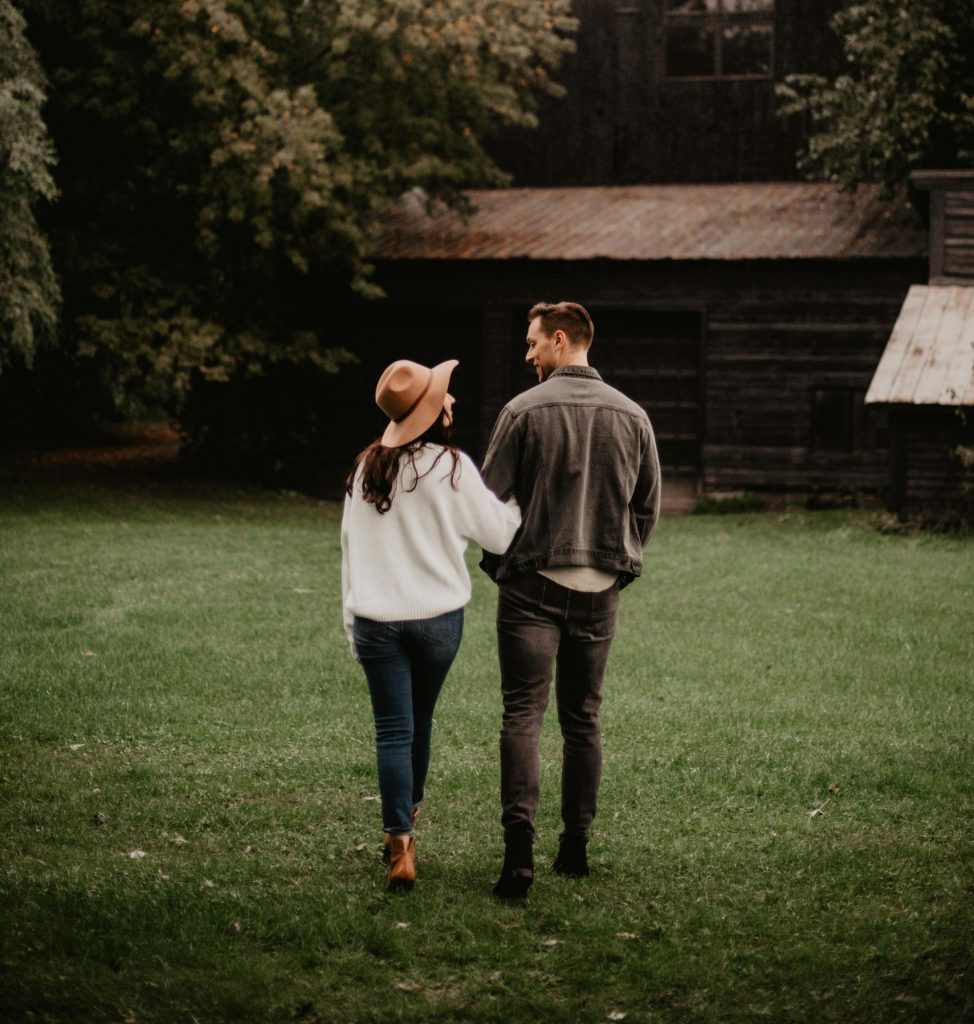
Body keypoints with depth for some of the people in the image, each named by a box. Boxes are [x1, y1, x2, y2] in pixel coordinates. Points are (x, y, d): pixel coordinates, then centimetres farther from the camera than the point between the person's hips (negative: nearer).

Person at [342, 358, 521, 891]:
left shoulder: (365, 469, 4)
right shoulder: (450, 467, -9)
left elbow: (350, 546, 9)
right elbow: (499, 532, -2)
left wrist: (352, 624, 15)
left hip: (375, 620, 2)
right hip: (437, 617, -2)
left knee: (393, 731, 0)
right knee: (419, 721, 18)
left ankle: (400, 845, -10)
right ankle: (407, 815, 33)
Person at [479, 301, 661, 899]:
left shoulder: (525, 410, -8)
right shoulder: (632, 416, 5)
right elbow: (649, 508, 10)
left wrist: (500, 562, 9)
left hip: (533, 585, -4)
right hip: (601, 590, 4)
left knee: (523, 716, -4)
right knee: (584, 719, 14)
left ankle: (520, 850, -16)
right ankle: (577, 846, 18)